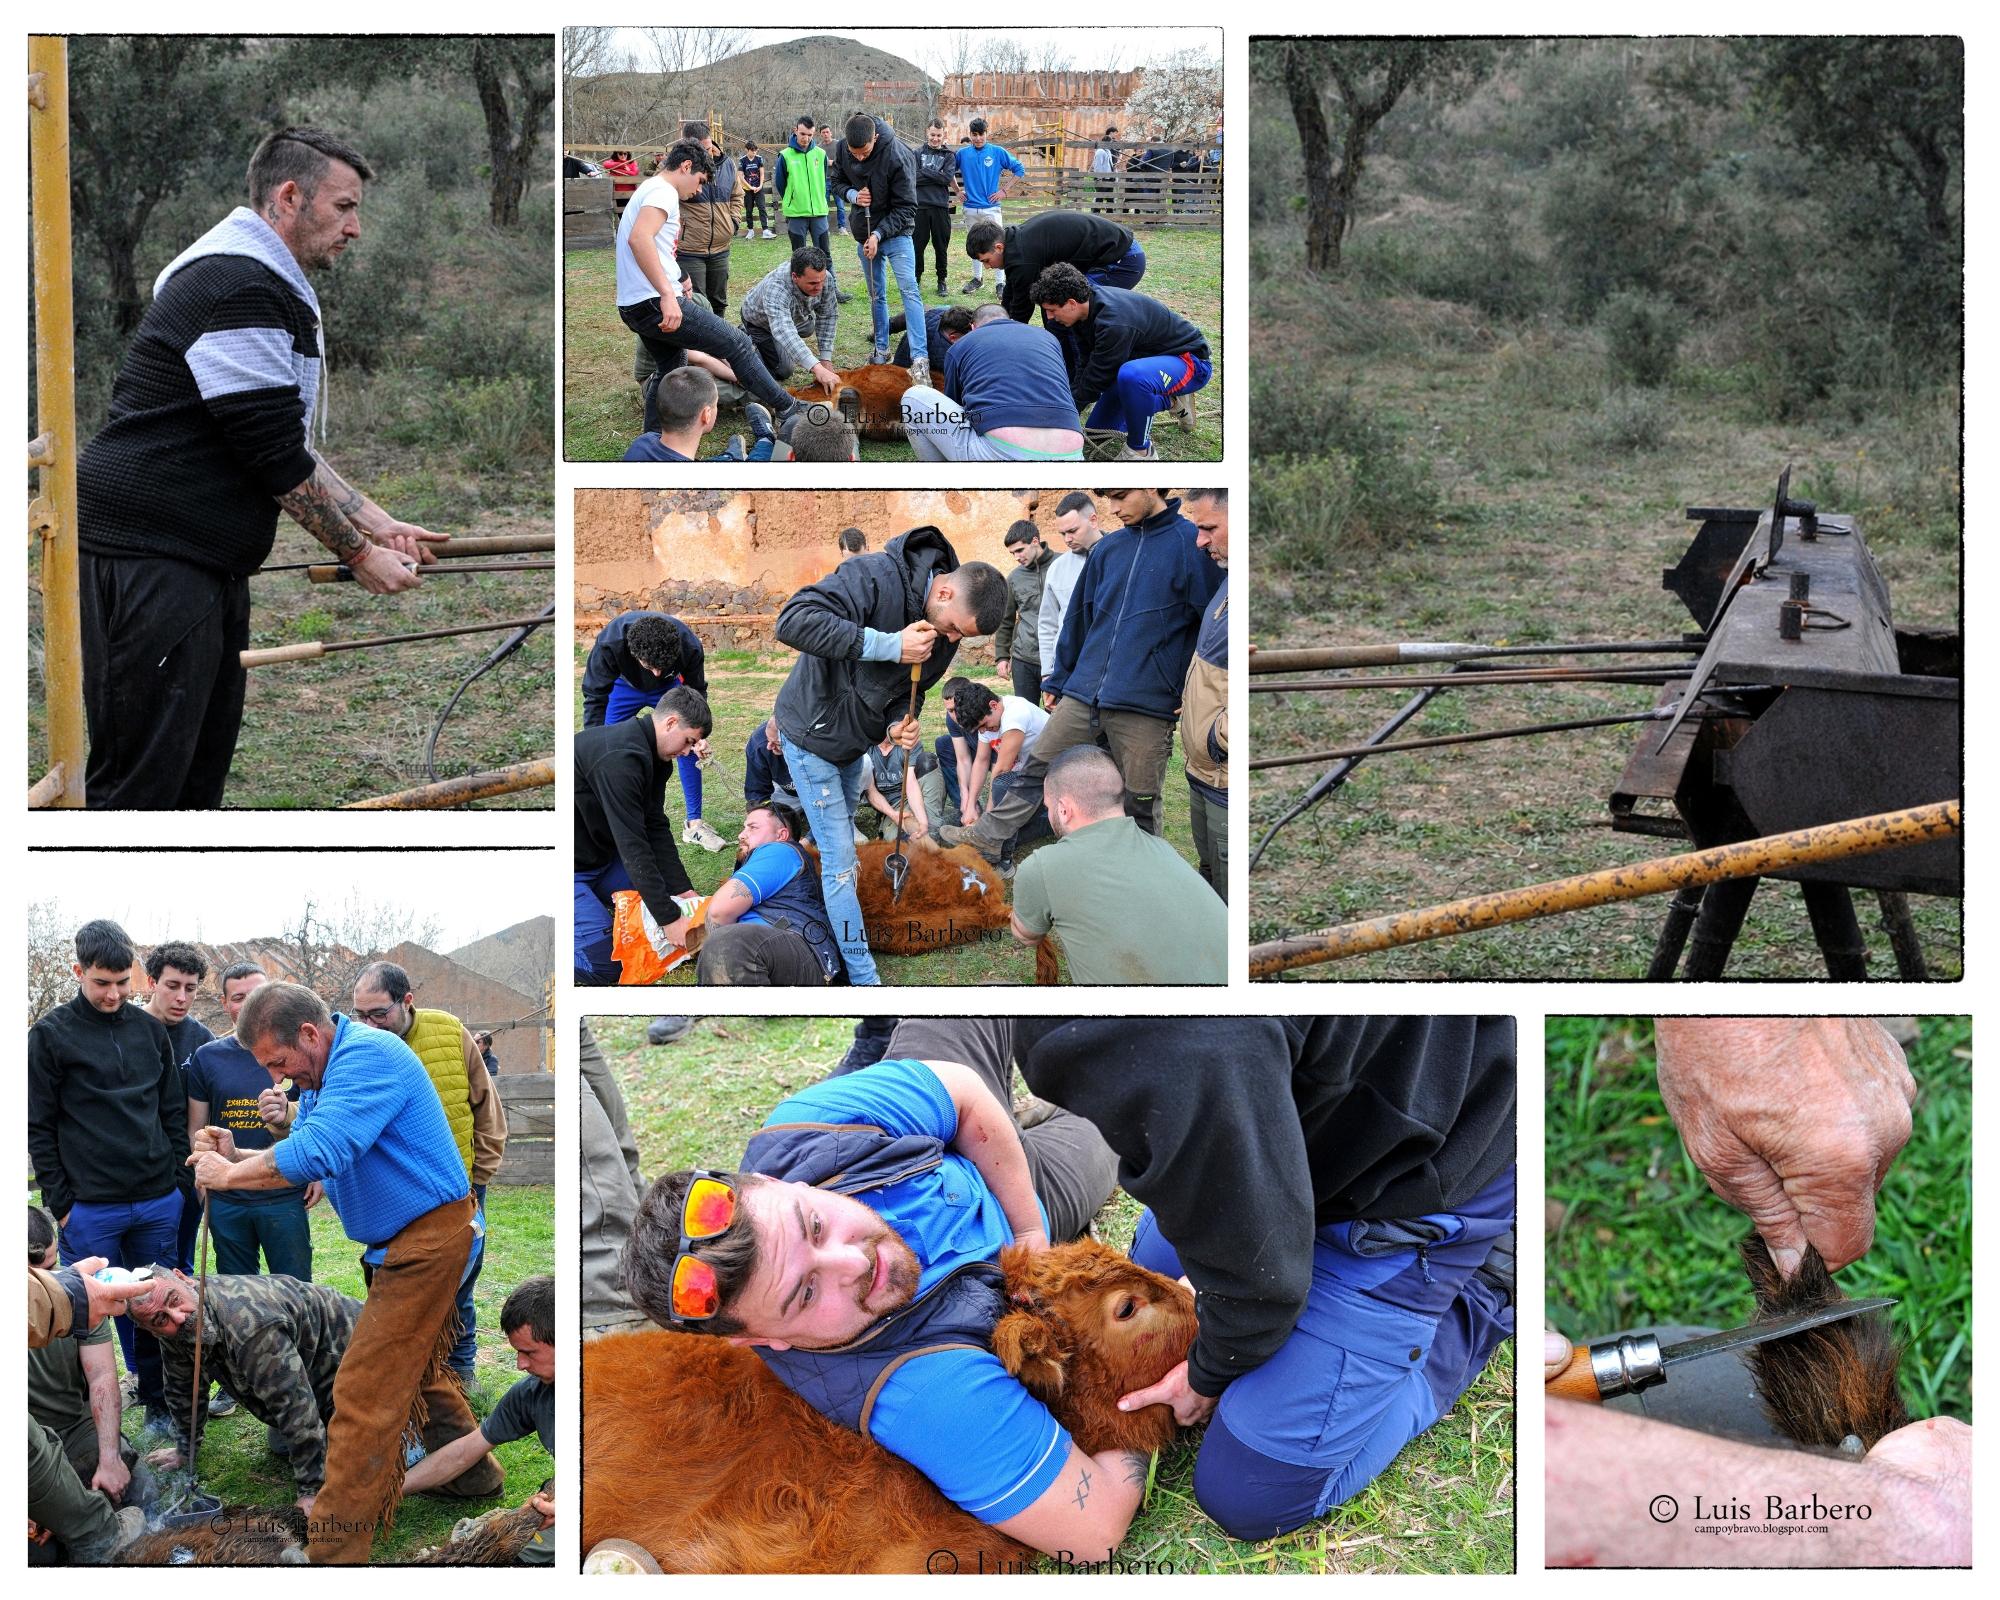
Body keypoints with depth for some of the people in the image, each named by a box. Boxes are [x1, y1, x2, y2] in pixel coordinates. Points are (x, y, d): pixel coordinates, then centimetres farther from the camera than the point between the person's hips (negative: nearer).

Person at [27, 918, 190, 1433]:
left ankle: (158, 1407, 18)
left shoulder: (149, 1030, 10)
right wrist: (59, 1202, -5)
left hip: (159, 1204, 4)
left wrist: (180, 1180, 9)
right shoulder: (50, 1035, -2)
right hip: (91, 1210, -3)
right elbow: (39, 1129, -1)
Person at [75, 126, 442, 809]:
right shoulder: (243, 286, -15)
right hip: (149, 561, -11)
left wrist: (378, 524, 17)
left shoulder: (261, 284, 21)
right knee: (140, 789, -11)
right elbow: (276, 457, -16)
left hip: (208, 566, 11)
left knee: (199, 776, 12)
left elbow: (286, 445, 23)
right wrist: (358, 553, -6)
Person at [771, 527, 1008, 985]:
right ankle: (864, 976, 3)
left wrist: (902, 720, -17)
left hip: (854, 742, 8)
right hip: (813, 736, -8)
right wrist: (889, 645, -43)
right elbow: (794, 621, -42)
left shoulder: (947, 629, -7)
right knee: (841, 860, -5)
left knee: (839, 840, 22)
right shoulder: (876, 578, -32)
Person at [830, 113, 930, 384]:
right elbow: (838, 181, 9)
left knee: (909, 290, -16)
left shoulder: (897, 157, -25)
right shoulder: (843, 150, -9)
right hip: (866, 233, 5)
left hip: (896, 232, -5)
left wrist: (878, 234, -25)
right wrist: (852, 194, -14)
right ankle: (881, 350, 25)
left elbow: (905, 208, -19)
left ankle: (920, 359, -22)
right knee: (876, 294, 12)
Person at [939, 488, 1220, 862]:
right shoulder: (1109, 547, 10)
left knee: (1141, 802, 5)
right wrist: (1057, 681, 19)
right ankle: (986, 837, 23)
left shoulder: (1192, 543, -8)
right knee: (1037, 766, 10)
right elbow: (1079, 617, 19)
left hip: (1145, 704, -5)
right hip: (1084, 692, 5)